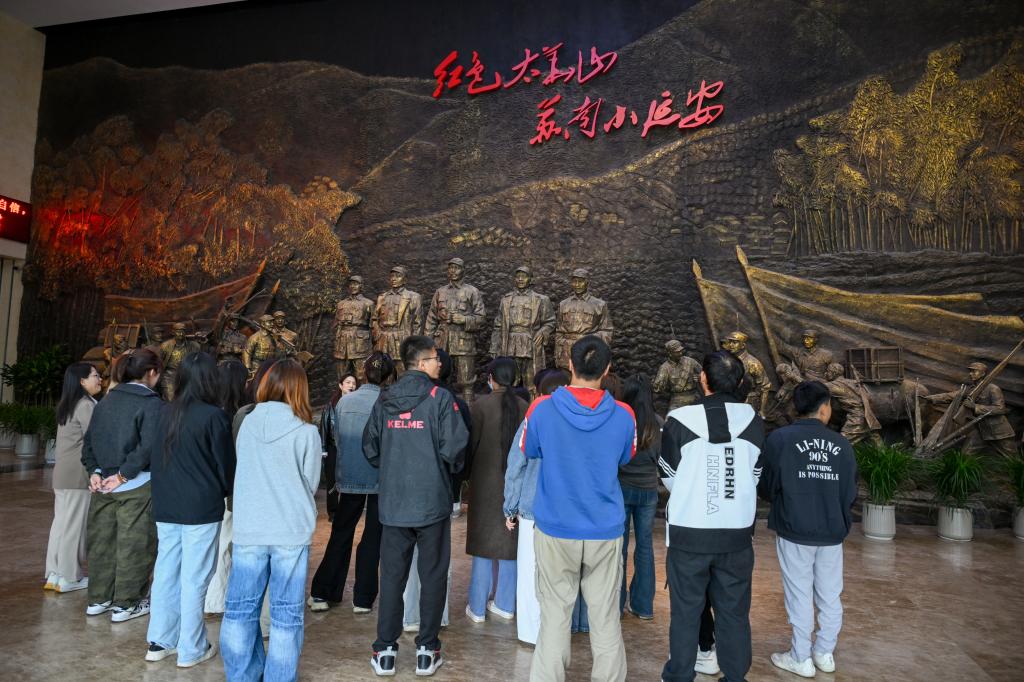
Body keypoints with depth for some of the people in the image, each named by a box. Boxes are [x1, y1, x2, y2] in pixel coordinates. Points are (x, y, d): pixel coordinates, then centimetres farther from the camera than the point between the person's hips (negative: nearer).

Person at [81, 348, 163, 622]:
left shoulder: (106, 401, 8)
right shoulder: (151, 403, -13)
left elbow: (89, 439, 8)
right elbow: (148, 446, -22)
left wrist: (95, 471, 3)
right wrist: (124, 474, -13)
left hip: (105, 482, 7)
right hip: (137, 486, -7)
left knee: (102, 540, 17)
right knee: (133, 544, 5)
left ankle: (98, 599, 29)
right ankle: (125, 604, 13)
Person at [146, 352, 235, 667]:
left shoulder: (164, 413, 2)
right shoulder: (213, 416, -14)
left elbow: (155, 458, 11)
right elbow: (225, 464, -8)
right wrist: (224, 492, 11)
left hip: (165, 506, 6)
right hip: (201, 507, -6)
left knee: (165, 573, 15)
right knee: (193, 579, 3)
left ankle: (160, 641, 26)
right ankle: (191, 649, 13)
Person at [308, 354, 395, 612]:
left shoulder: (345, 401, -3)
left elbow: (336, 438, 5)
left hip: (349, 478, 3)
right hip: (380, 479, -2)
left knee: (340, 535, 15)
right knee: (373, 538, 10)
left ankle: (322, 593, 18)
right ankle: (363, 598, 15)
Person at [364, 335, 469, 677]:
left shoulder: (384, 401, 4)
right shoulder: (440, 398, -10)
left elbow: (370, 448, 6)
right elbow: (454, 446, -17)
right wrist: (449, 467, 4)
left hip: (392, 503, 4)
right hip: (432, 502, -3)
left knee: (391, 576, 12)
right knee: (432, 576, 9)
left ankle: (385, 651, 20)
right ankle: (427, 650, 18)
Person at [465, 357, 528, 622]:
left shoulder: (482, 404, -11)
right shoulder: (523, 407, -5)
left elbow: (472, 443, -7)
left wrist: (468, 473, 10)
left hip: (486, 480, -2)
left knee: (483, 542, 8)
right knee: (509, 542, 13)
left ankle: (477, 607, 15)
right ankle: (505, 605, 23)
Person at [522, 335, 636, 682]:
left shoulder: (542, 408, -11)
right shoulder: (623, 415, -8)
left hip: (555, 529, -1)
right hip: (605, 531, 1)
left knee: (555, 615, 10)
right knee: (606, 617, 13)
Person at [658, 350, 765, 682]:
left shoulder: (680, 419, -12)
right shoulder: (752, 419, -4)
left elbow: (669, 478, 1)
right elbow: (755, 475, 6)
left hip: (689, 533, -2)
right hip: (737, 533, 2)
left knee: (685, 611, 10)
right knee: (734, 611, 14)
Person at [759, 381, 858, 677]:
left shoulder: (780, 439, -11)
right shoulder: (842, 444, -2)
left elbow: (767, 487, -6)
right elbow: (851, 494, 4)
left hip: (794, 531, -3)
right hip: (832, 533, 3)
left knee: (799, 595, 8)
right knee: (830, 595, 16)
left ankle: (801, 658, 18)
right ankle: (825, 653, 28)